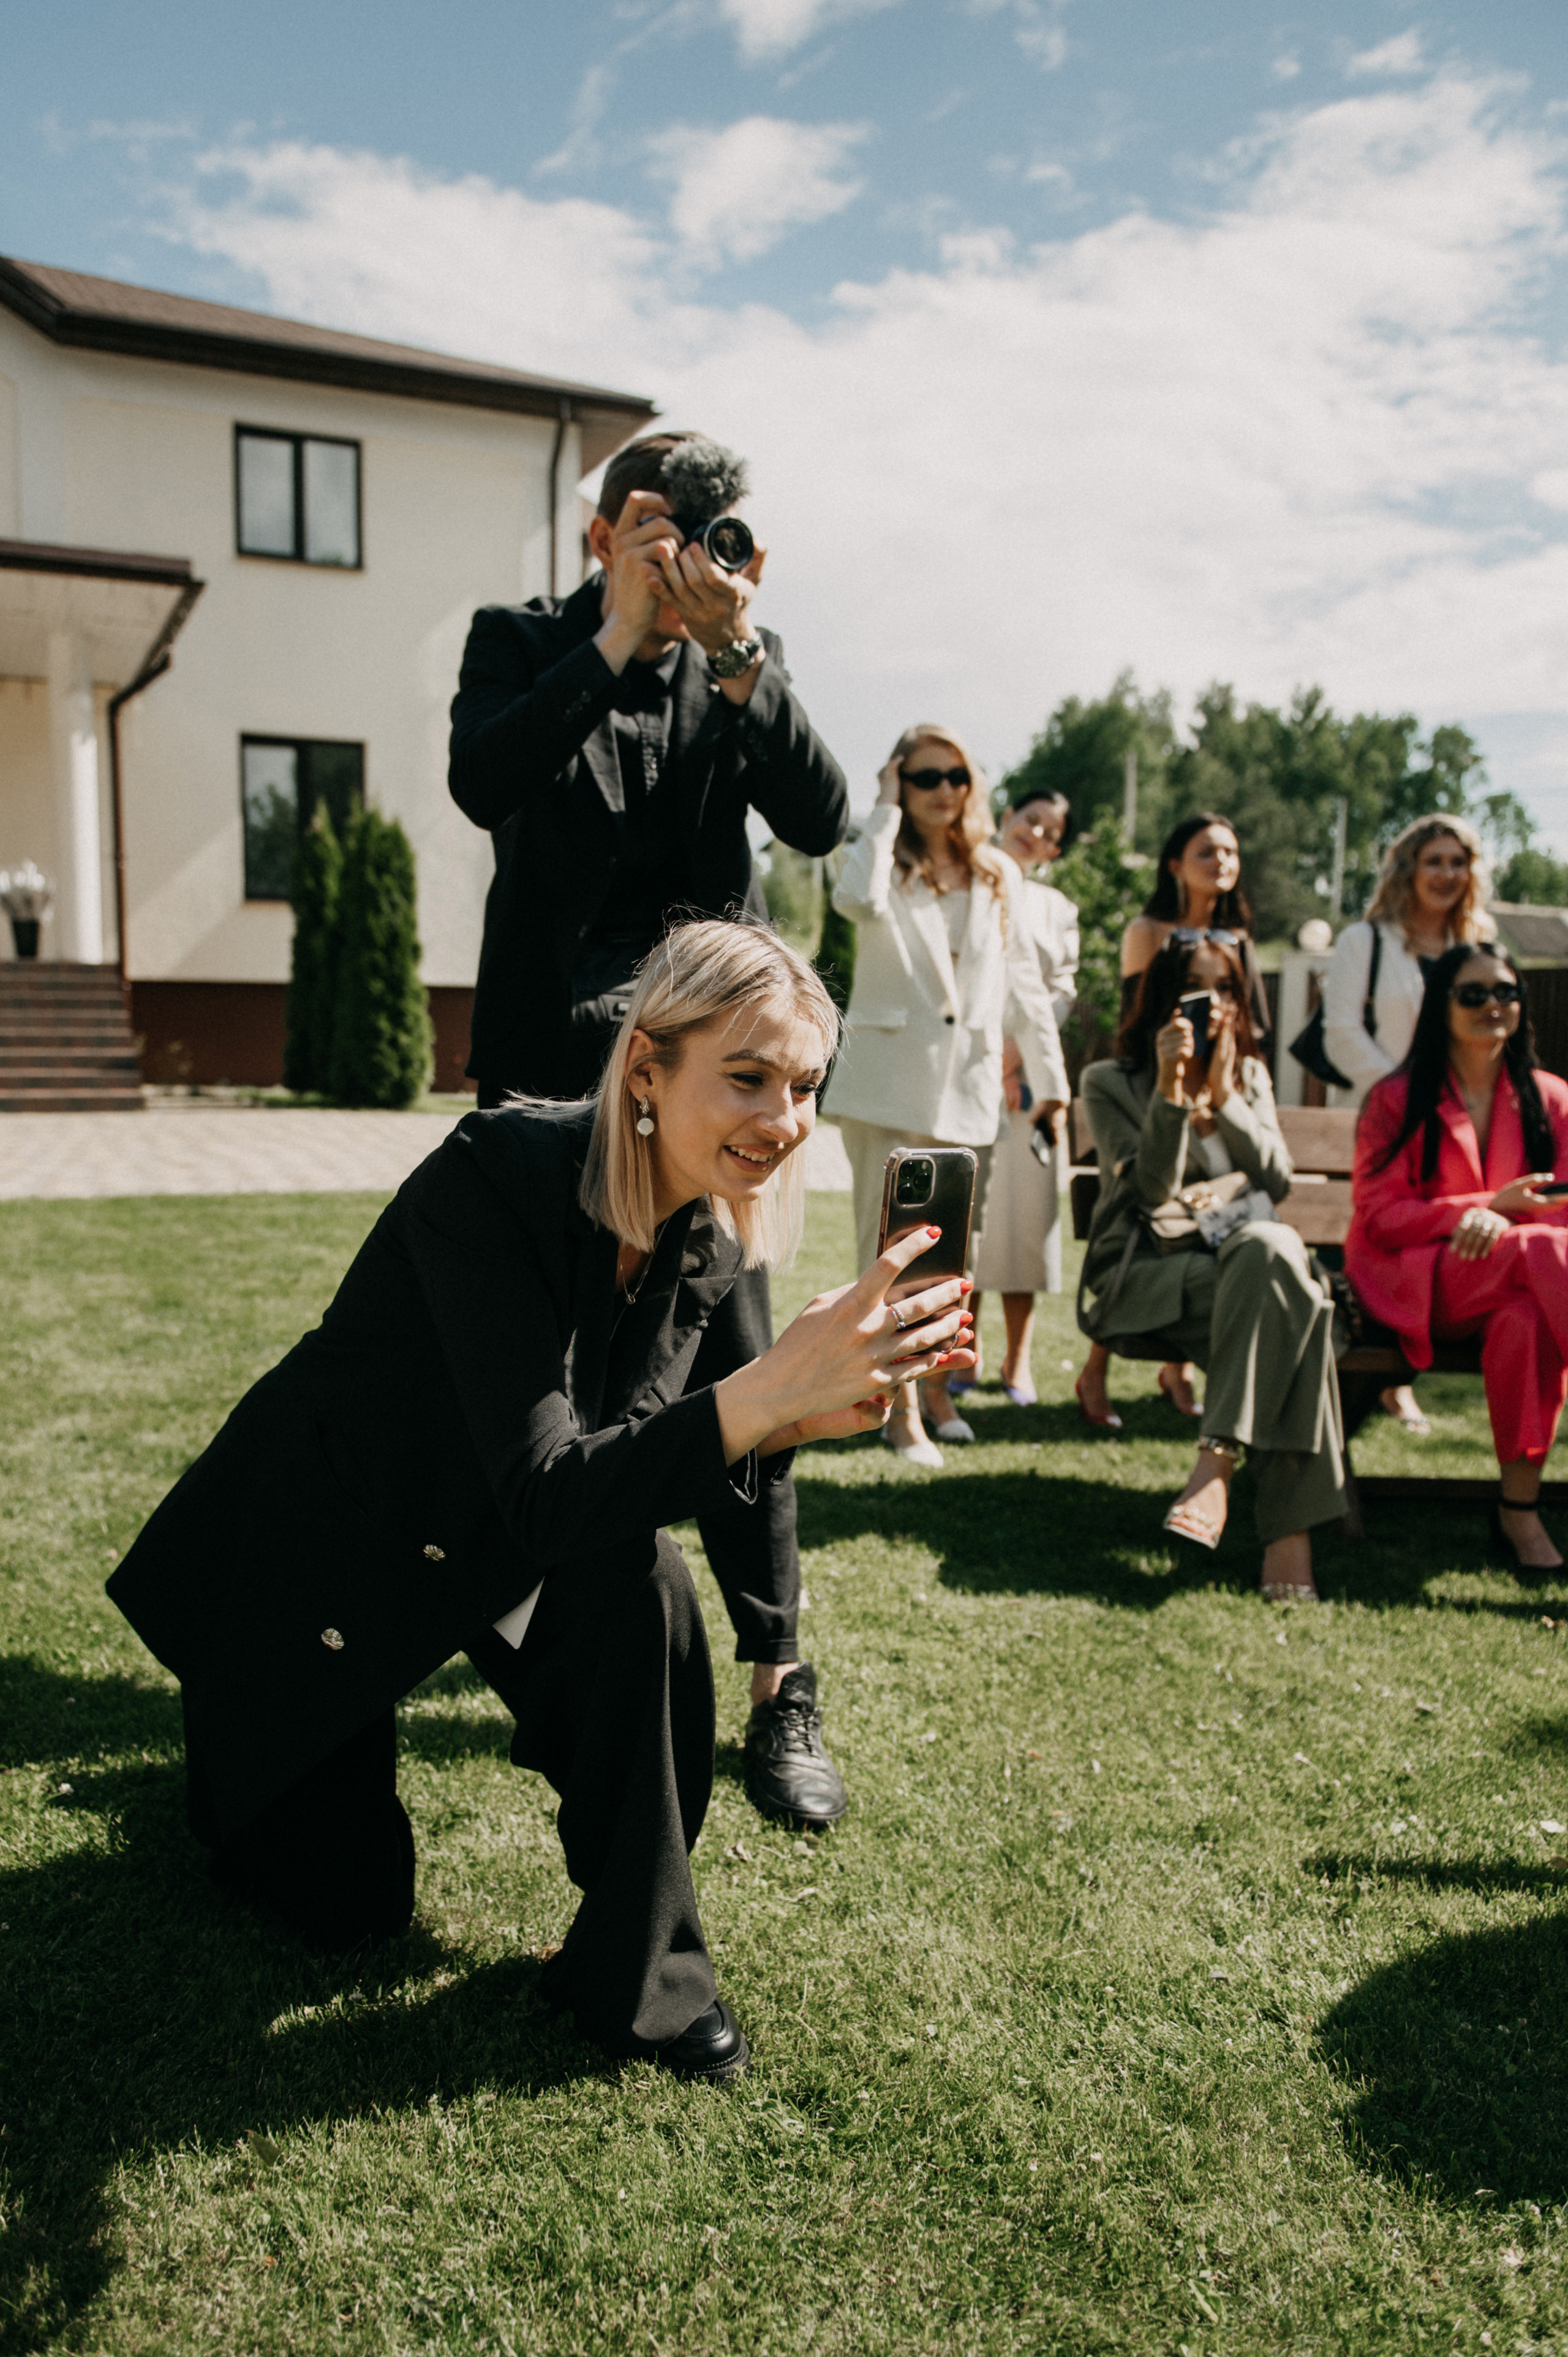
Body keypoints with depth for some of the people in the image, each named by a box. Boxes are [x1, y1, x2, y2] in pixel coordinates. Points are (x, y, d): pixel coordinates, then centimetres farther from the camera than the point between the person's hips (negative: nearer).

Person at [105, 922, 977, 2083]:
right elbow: (547, 1498, -40)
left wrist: (789, 1419, -32)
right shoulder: (499, 1173, -35)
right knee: (346, 1908, 6)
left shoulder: (708, 1239, -14)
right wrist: (768, 1388, -53)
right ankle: (238, 1746, 38)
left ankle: (636, 1967, -7)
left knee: (642, 1579, -28)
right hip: (312, 1532, -4)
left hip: (475, 1541, 5)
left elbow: (626, 1471, -14)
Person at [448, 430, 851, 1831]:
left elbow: (823, 821, -5)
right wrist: (618, 636, -16)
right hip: (548, 1057, 1)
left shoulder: (745, 664, 9)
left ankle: (782, 1686, 1)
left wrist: (736, 652, -14)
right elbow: (483, 782, -14)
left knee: (735, 1370, -8)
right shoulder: (523, 642, 5)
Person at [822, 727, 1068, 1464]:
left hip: (968, 1086, 3)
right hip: (887, 1084, -3)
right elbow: (857, 900, -23)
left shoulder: (998, 876, 12)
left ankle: (935, 1383, 27)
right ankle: (900, 1407, 3)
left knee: (955, 1248, 10)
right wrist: (885, 811, -10)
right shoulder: (884, 861, 3)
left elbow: (1025, 982, 13)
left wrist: (1051, 1079, 9)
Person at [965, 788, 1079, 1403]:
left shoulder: (1057, 908, 19)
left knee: (1027, 1207, -2)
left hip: (1029, 1069, 2)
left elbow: (1062, 990, 9)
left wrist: (1018, 1046, -9)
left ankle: (1017, 1359, 5)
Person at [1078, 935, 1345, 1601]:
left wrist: (1223, 1095, -4)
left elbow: (1277, 1182, 6)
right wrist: (1171, 1089, -14)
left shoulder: (1251, 1077, 21)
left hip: (1247, 1259, 4)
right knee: (1298, 1301, -35)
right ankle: (1290, 1522, -41)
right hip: (1142, 1276, -4)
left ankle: (1216, 1463, -43)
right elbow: (1152, 1193, -6)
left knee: (1275, 1248, -37)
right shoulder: (1111, 1082, 8)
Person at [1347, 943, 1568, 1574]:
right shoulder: (1395, 1099, 5)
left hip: (1513, 1282, 3)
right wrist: (1487, 1205, -15)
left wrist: (1499, 1221, -18)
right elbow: (1378, 1216, -2)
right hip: (1413, 1283, -3)